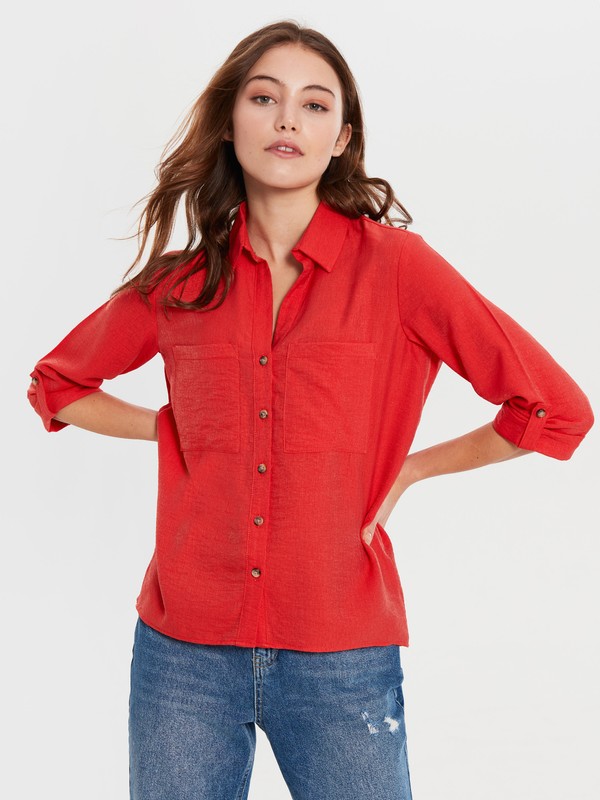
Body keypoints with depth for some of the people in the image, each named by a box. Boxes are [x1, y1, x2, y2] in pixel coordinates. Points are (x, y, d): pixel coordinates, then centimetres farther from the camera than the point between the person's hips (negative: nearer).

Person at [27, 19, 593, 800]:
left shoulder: (394, 263, -6)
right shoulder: (179, 283, 3)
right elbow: (56, 384, 19)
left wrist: (411, 468, -2)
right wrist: (168, 429, 6)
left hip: (340, 666, -2)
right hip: (184, 652, 3)